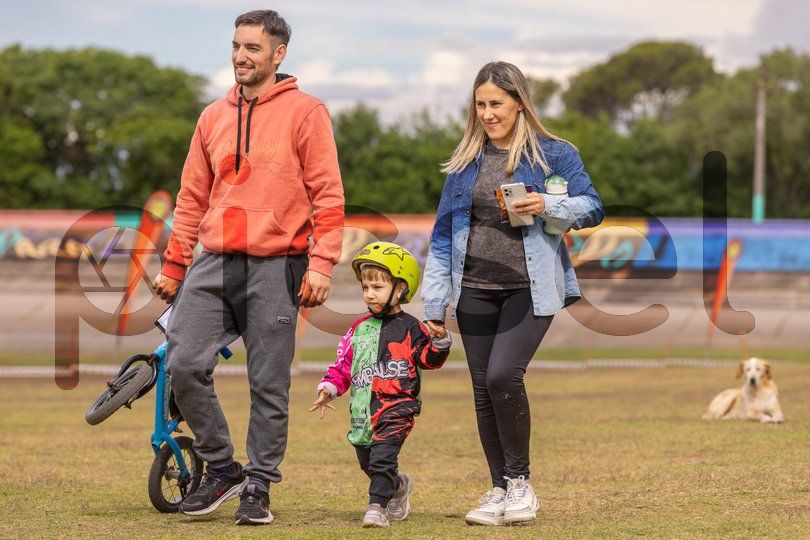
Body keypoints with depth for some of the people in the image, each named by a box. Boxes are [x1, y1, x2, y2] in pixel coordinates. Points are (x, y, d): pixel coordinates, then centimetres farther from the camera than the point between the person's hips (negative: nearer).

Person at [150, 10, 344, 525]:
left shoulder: (304, 112, 0)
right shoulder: (214, 117, 15)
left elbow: (328, 194, -4)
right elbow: (193, 196, 19)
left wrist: (322, 264, -13)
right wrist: (173, 266, 16)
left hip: (275, 267, -4)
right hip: (214, 263, 5)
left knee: (269, 385, 0)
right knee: (184, 365, -7)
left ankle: (258, 488, 12)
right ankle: (222, 469, 10)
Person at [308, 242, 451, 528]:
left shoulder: (408, 328, 0)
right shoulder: (359, 328, 13)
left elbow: (429, 359, -4)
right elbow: (344, 362, 16)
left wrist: (439, 341, -21)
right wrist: (329, 388, 5)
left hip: (395, 405, -6)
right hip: (362, 408, 6)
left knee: (382, 456, -18)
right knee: (367, 461, 14)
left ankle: (377, 506, -16)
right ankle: (399, 486, 39)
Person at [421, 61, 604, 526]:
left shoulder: (554, 154, 1)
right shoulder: (466, 160, 11)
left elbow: (593, 208, -2)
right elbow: (443, 232, 12)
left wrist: (549, 206, -21)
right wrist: (434, 305, 8)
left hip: (529, 288, -4)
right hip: (475, 290, 4)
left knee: (503, 374, -19)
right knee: (484, 389, 3)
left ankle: (520, 480, -2)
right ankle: (500, 490, 14)